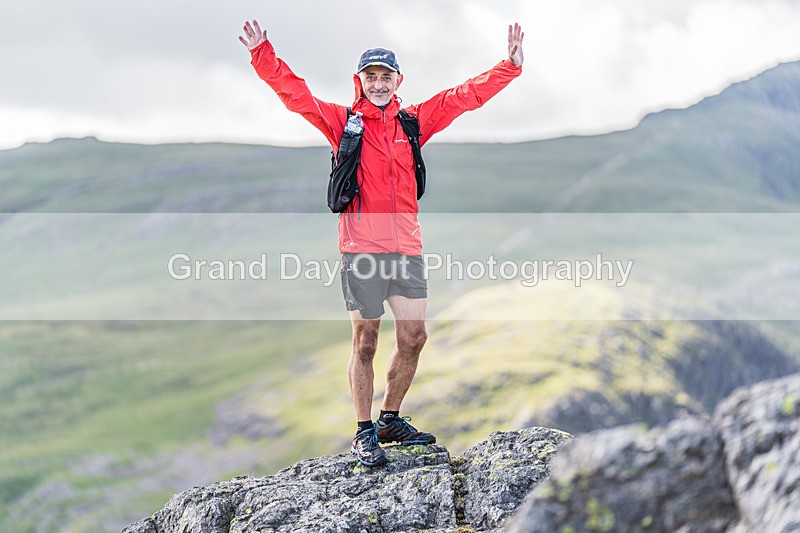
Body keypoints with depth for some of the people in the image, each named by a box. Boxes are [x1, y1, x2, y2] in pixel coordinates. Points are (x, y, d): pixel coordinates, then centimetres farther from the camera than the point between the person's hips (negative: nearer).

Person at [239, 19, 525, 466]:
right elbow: (295, 94, -3)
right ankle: (365, 433, 12)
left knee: (414, 338, 6)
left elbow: (466, 96, 16)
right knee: (366, 342, 1)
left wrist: (510, 67, 11)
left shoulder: (414, 122, 13)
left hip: (407, 248, 4)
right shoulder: (342, 122, 5)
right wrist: (263, 54, -15)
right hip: (362, 248, -4)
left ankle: (391, 420, 24)